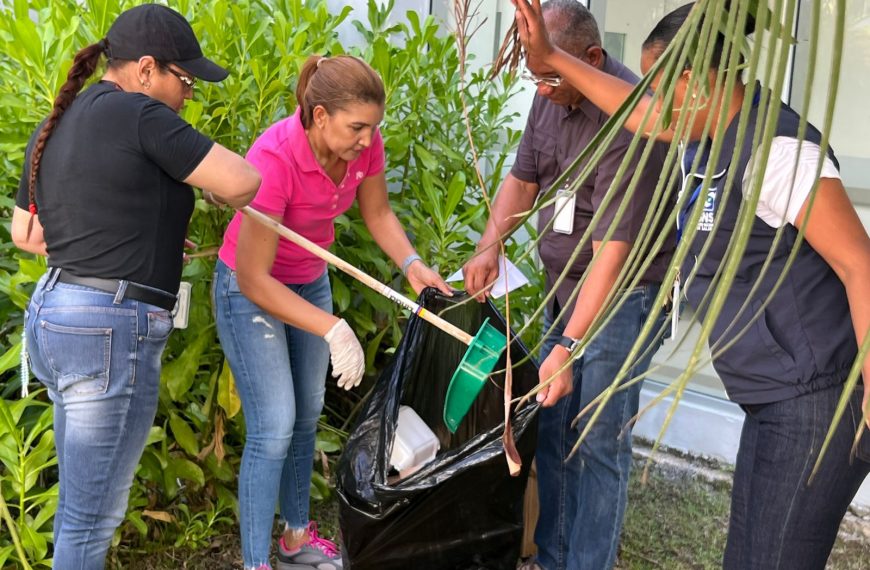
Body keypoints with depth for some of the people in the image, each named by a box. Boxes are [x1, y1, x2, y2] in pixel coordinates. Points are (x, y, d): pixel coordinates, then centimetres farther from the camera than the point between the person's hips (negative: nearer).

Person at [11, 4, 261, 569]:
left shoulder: (55, 126, 13)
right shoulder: (140, 116, -13)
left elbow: (25, 233, 21)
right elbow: (243, 183, -12)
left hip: (54, 318, 9)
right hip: (110, 335, -9)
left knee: (82, 501, 23)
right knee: (93, 515, 6)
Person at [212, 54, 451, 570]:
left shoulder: (364, 142, -17)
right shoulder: (275, 158, -34)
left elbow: (377, 211, 2)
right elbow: (254, 280, -31)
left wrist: (412, 264, -16)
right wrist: (334, 330, -35)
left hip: (310, 282, 6)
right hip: (251, 289, -6)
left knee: (307, 416, 14)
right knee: (274, 427, -8)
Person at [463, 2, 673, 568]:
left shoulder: (627, 116, -24)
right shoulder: (552, 95, 1)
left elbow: (613, 250, -29)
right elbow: (523, 178, 13)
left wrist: (567, 347, -31)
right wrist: (490, 245, -4)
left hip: (621, 291, -8)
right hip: (564, 285, 8)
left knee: (599, 440, -3)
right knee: (550, 426, 12)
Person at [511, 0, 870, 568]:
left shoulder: (774, 149, -19)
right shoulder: (706, 136, 10)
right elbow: (635, 110, 24)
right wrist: (548, 54, 22)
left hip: (817, 398, -9)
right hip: (777, 396, 10)